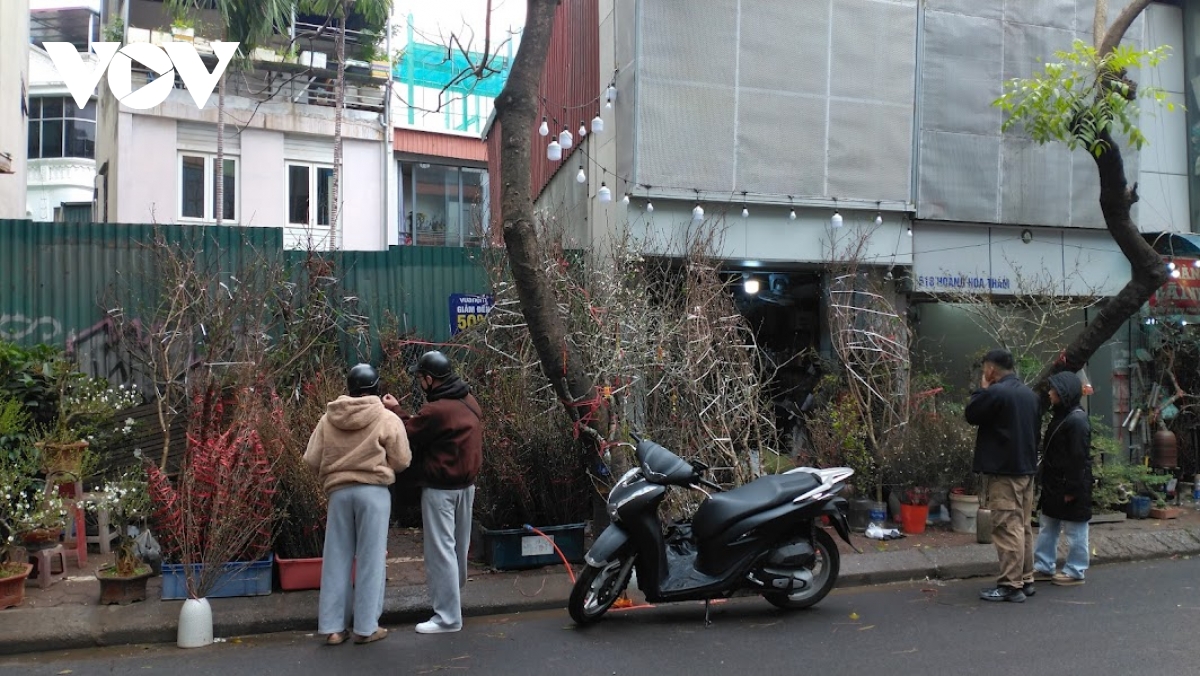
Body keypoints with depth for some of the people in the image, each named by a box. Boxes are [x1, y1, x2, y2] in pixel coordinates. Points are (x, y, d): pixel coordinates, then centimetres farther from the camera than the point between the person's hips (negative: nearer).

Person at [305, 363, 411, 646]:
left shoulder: (328, 418, 3)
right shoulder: (387, 419, -5)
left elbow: (312, 459, 3)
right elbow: (402, 461, -3)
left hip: (338, 492, 3)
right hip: (374, 491, -3)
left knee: (336, 559, 10)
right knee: (371, 559, 5)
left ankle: (332, 627, 14)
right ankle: (366, 627, 8)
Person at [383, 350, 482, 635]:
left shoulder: (436, 410, -22)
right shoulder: (470, 401, 5)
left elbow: (408, 434, -10)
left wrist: (395, 410, 5)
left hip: (441, 488, -9)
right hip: (467, 483, 9)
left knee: (440, 549, -2)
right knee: (458, 546, 19)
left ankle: (448, 617, 2)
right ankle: (454, 595, 35)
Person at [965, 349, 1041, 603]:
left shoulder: (995, 392, -17)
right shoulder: (1030, 394, 11)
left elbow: (971, 415, -5)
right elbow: (1035, 428, 18)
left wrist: (981, 390, 5)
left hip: (1003, 470, -9)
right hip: (1026, 468, 9)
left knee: (1007, 527, -6)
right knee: (1023, 526, 14)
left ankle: (1011, 585, -5)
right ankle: (1025, 580, 20)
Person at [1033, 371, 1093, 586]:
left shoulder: (1077, 420, -19)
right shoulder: (1060, 416, 11)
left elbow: (1079, 458, -21)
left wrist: (1071, 489, -20)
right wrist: (1048, 483, 17)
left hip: (1070, 486, -10)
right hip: (1054, 484, 10)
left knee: (1074, 530, 3)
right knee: (1048, 526, 15)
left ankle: (1075, 572, 14)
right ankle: (1044, 567, 24)